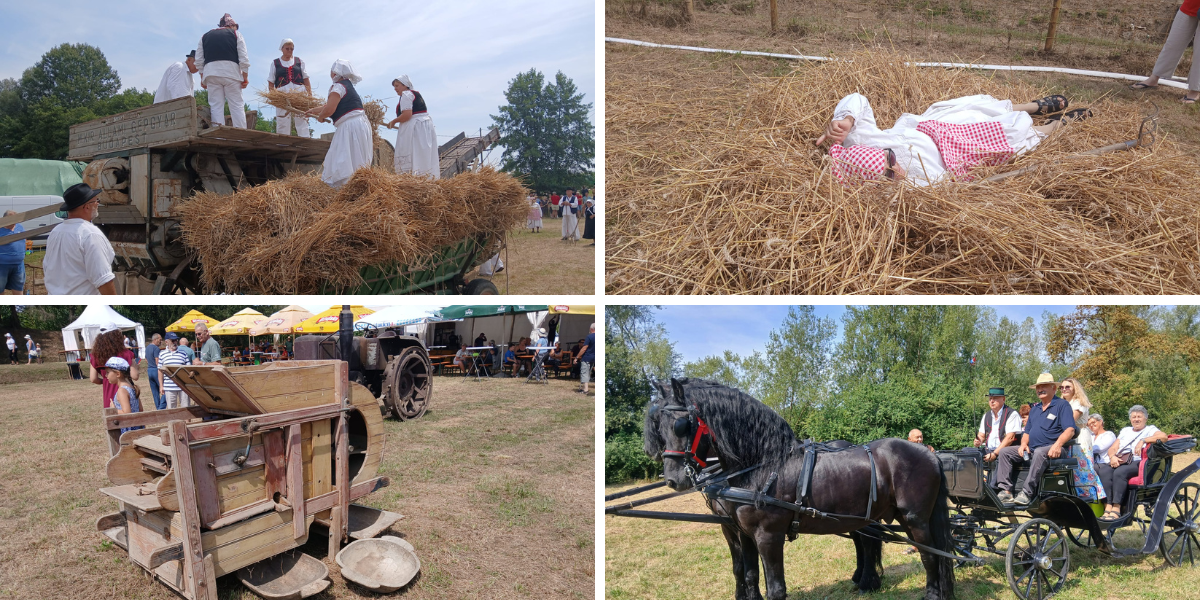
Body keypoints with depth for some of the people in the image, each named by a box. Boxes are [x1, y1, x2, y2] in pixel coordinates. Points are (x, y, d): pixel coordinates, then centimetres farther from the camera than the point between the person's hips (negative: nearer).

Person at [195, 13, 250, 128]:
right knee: (237, 105, -2)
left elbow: (199, 60, 15)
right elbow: (244, 58, 2)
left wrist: (202, 78, 18)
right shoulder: (235, 34, 12)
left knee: (216, 105, -1)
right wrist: (245, 78, 4)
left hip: (210, 72, 2)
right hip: (231, 71, -2)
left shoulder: (205, 36, 21)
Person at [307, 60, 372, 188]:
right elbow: (329, 104, 31)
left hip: (351, 126, -10)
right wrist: (314, 111, 40)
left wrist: (320, 117, 1)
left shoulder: (338, 86, -9)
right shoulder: (347, 85, 20)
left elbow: (329, 110, -20)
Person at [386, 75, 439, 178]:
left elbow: (407, 114, -20)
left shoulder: (406, 95, -7)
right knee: (425, 157, 7)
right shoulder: (417, 94, 21)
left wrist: (393, 122, -7)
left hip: (414, 129, -10)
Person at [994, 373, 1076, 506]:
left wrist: (1058, 445, -30)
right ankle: (1006, 491, -19)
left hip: (1050, 450, -8)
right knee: (1004, 452, -9)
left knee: (1039, 453, -39)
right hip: (1031, 450, 8)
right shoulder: (1035, 409, 23)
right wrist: (1024, 444, 2)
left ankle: (1027, 493, -39)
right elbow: (1027, 431, 25)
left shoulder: (1062, 405, 1)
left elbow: (1070, 430, -12)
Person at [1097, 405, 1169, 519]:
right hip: (1118, 461, 5)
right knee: (1104, 471, -30)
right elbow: (1112, 448, 22)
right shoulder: (1125, 430, 33)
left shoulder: (1150, 429, 17)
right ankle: (1108, 507, -37)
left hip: (1137, 462, -5)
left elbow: (1163, 437, -7)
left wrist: (1143, 440, -13)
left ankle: (1116, 509, -38)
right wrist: (1113, 457, 0)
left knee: (1120, 472, -36)